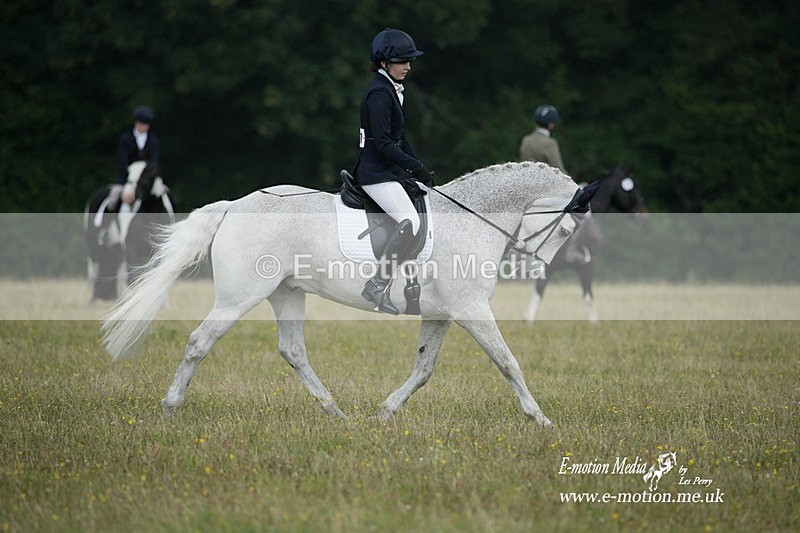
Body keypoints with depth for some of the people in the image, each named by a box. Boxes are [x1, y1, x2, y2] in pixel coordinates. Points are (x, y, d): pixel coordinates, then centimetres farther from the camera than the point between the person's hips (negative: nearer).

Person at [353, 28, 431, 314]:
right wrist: (415, 167, -18)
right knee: (410, 221, -25)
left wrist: (418, 166, 12)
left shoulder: (392, 90, 17)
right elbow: (382, 143, -21)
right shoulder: (379, 93, -15)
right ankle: (377, 286, -26)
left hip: (389, 172, 11)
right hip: (377, 174, -11)